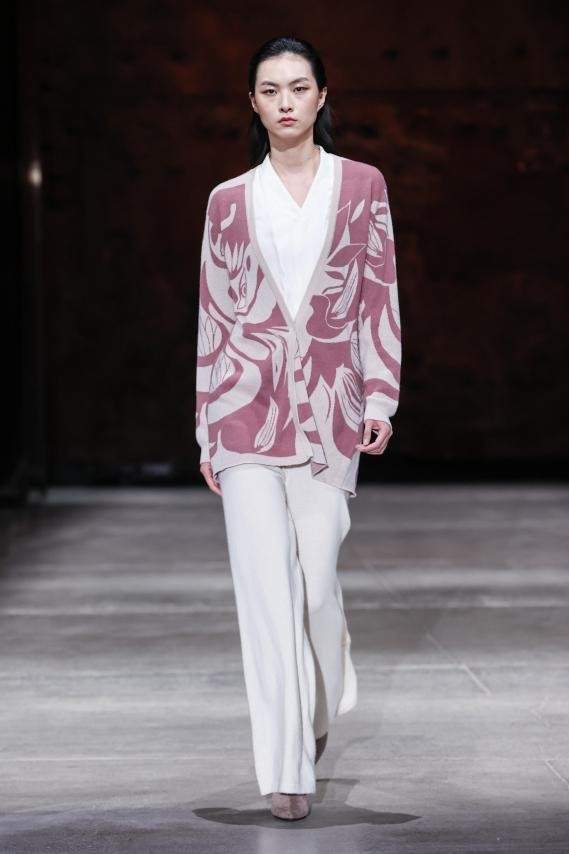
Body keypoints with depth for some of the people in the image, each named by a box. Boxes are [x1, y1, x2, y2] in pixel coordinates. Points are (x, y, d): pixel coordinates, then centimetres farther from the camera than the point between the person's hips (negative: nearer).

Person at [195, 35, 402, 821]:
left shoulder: (362, 185, 6)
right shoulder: (229, 201, 7)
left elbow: (380, 296, 5)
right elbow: (214, 316, 9)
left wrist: (380, 396, -4)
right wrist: (207, 431, 7)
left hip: (328, 412, 0)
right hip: (247, 410, 0)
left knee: (315, 579, 0)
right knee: (266, 585, -4)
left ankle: (322, 704, 33)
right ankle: (288, 769, 1)